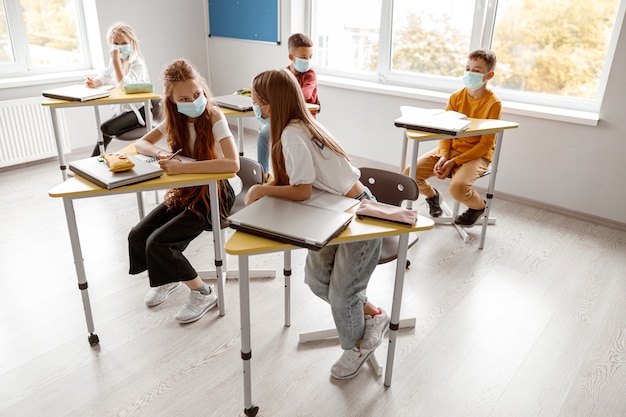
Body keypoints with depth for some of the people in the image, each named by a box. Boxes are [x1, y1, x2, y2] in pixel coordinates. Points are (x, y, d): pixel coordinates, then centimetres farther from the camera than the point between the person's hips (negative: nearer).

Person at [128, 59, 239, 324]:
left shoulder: (214, 117, -20)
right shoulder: (174, 118, -1)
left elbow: (232, 164, -35)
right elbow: (141, 144, 7)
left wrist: (182, 167, -37)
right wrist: (161, 153, -16)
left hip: (213, 194, -6)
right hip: (184, 192, 7)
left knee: (157, 243, -18)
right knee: (137, 236, -6)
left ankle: (203, 293, 2)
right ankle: (169, 278, 23)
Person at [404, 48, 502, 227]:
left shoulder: (493, 103, -13)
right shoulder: (456, 97, 0)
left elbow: (486, 143, -14)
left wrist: (454, 162, -20)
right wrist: (443, 156, -17)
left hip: (477, 154, -4)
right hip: (451, 149, 5)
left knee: (457, 188, -34)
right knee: (409, 173, -13)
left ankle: (479, 206, 4)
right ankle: (432, 195, 21)